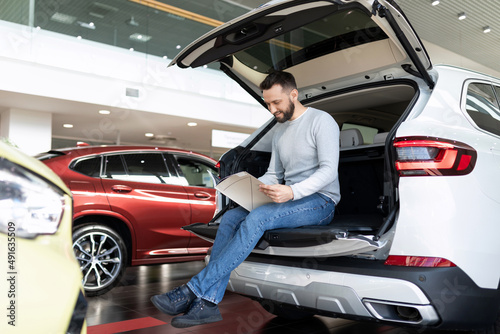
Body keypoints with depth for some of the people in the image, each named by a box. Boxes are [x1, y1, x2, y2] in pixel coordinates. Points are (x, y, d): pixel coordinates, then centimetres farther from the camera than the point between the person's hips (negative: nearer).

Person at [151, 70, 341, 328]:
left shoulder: (321, 121, -6)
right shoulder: (279, 130, 18)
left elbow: (329, 170, -16)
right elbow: (273, 174, 19)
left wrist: (292, 192, -30)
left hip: (320, 201, -7)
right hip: (290, 199, 7)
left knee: (257, 218, -32)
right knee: (230, 218, -14)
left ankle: (194, 290, -28)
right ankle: (207, 303, -20)